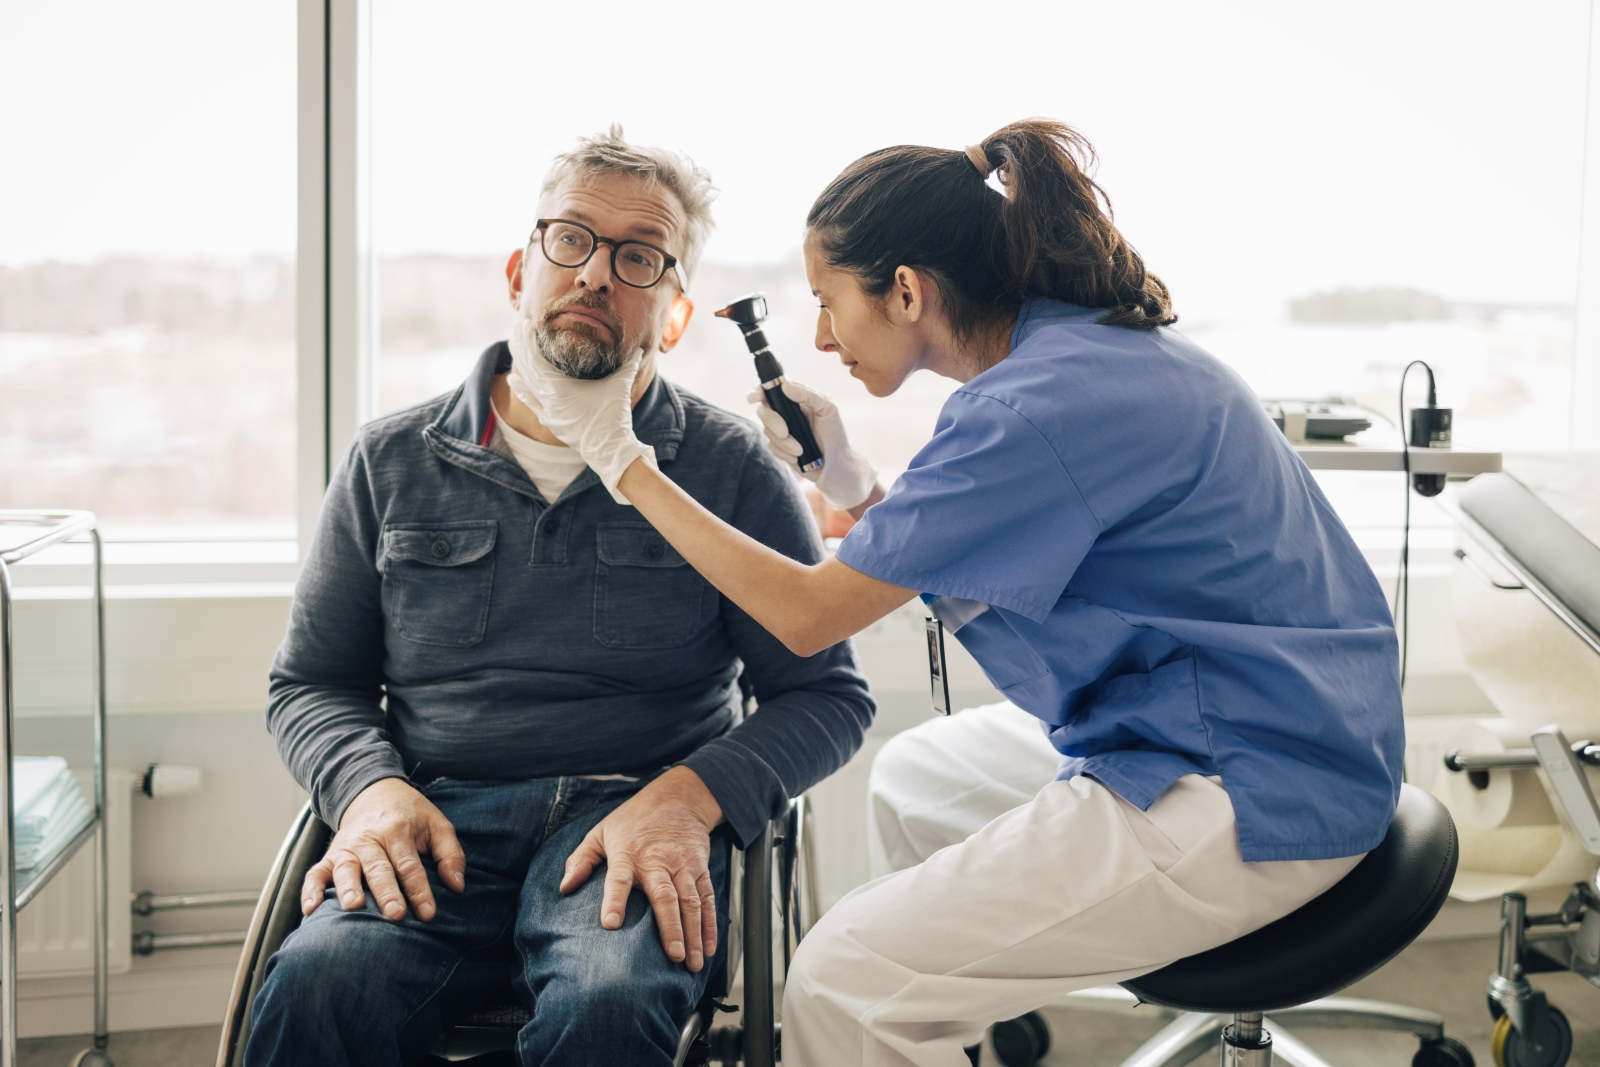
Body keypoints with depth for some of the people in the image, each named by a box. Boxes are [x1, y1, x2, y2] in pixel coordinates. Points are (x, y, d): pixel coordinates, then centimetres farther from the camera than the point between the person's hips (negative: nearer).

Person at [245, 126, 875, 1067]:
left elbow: (827, 694, 7)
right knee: (319, 983, -31)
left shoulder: (733, 470, 8)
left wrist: (689, 796, -11)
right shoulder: (392, 462, 14)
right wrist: (371, 787, -4)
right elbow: (310, 681, 19)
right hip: (439, 823, 1)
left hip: (635, 823, -1)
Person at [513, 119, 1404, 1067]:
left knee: (842, 980, -11)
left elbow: (809, 615, -15)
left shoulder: (1042, 404, -21)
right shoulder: (1097, 349, 8)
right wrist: (856, 488, 5)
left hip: (1250, 804, -10)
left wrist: (618, 454, -9)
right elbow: (967, 585, 16)